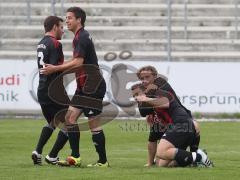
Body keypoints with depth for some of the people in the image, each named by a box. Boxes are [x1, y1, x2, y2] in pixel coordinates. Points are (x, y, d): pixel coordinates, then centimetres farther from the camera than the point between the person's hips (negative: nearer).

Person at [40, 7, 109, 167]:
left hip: (93, 86, -10)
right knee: (70, 117, 5)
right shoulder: (80, 37, 17)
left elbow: (78, 62, -24)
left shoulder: (82, 37, -14)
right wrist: (58, 70, 18)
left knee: (94, 123, -7)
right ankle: (75, 157, 5)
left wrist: (56, 69, -21)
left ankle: (103, 161, -2)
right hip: (84, 86, 10)